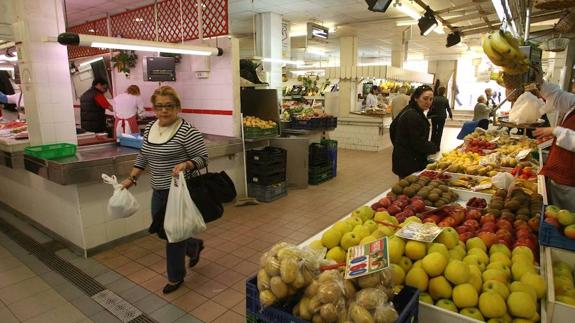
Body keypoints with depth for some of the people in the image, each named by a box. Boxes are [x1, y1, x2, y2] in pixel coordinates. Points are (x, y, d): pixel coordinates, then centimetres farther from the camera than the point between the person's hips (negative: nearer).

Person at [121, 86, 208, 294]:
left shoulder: (186, 131, -17)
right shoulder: (149, 128, 7)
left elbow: (203, 158, -14)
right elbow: (143, 157, 17)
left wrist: (185, 165, -31)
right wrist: (132, 179, 12)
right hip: (159, 191, 8)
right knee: (161, 230, 17)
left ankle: (176, 277, 27)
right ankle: (194, 246, 43)